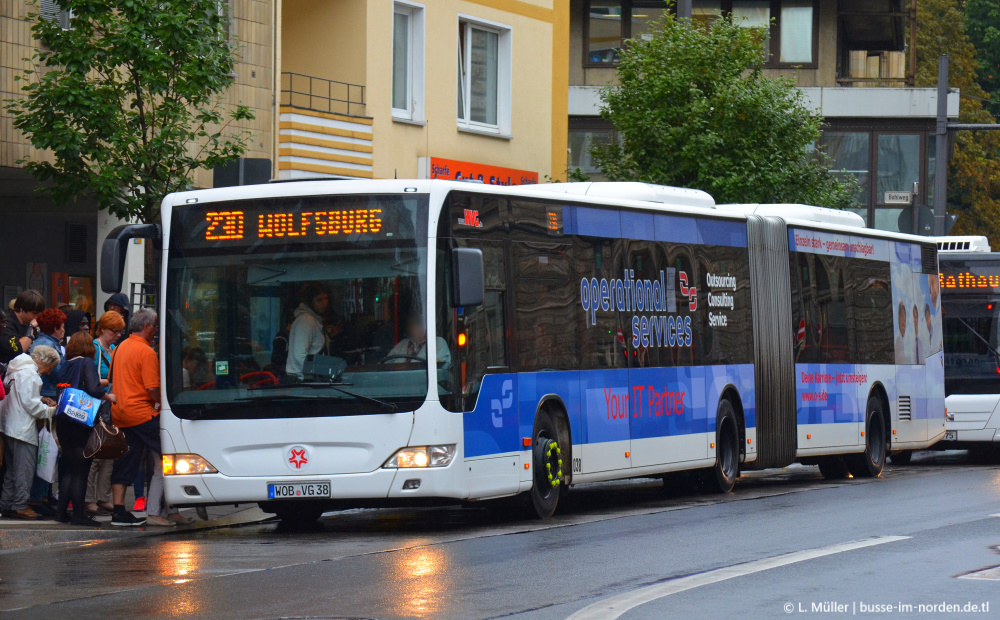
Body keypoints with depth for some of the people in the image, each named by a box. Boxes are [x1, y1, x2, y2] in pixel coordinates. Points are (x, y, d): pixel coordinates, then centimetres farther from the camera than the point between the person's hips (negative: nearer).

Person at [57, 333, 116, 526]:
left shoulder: (65, 365, 12)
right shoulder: (86, 363, -7)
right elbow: (93, 389, -19)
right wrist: (108, 396, -2)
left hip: (63, 421, 7)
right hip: (82, 422, -7)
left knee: (68, 469, 14)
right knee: (81, 469, -3)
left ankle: (62, 512, 14)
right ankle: (79, 514, -3)